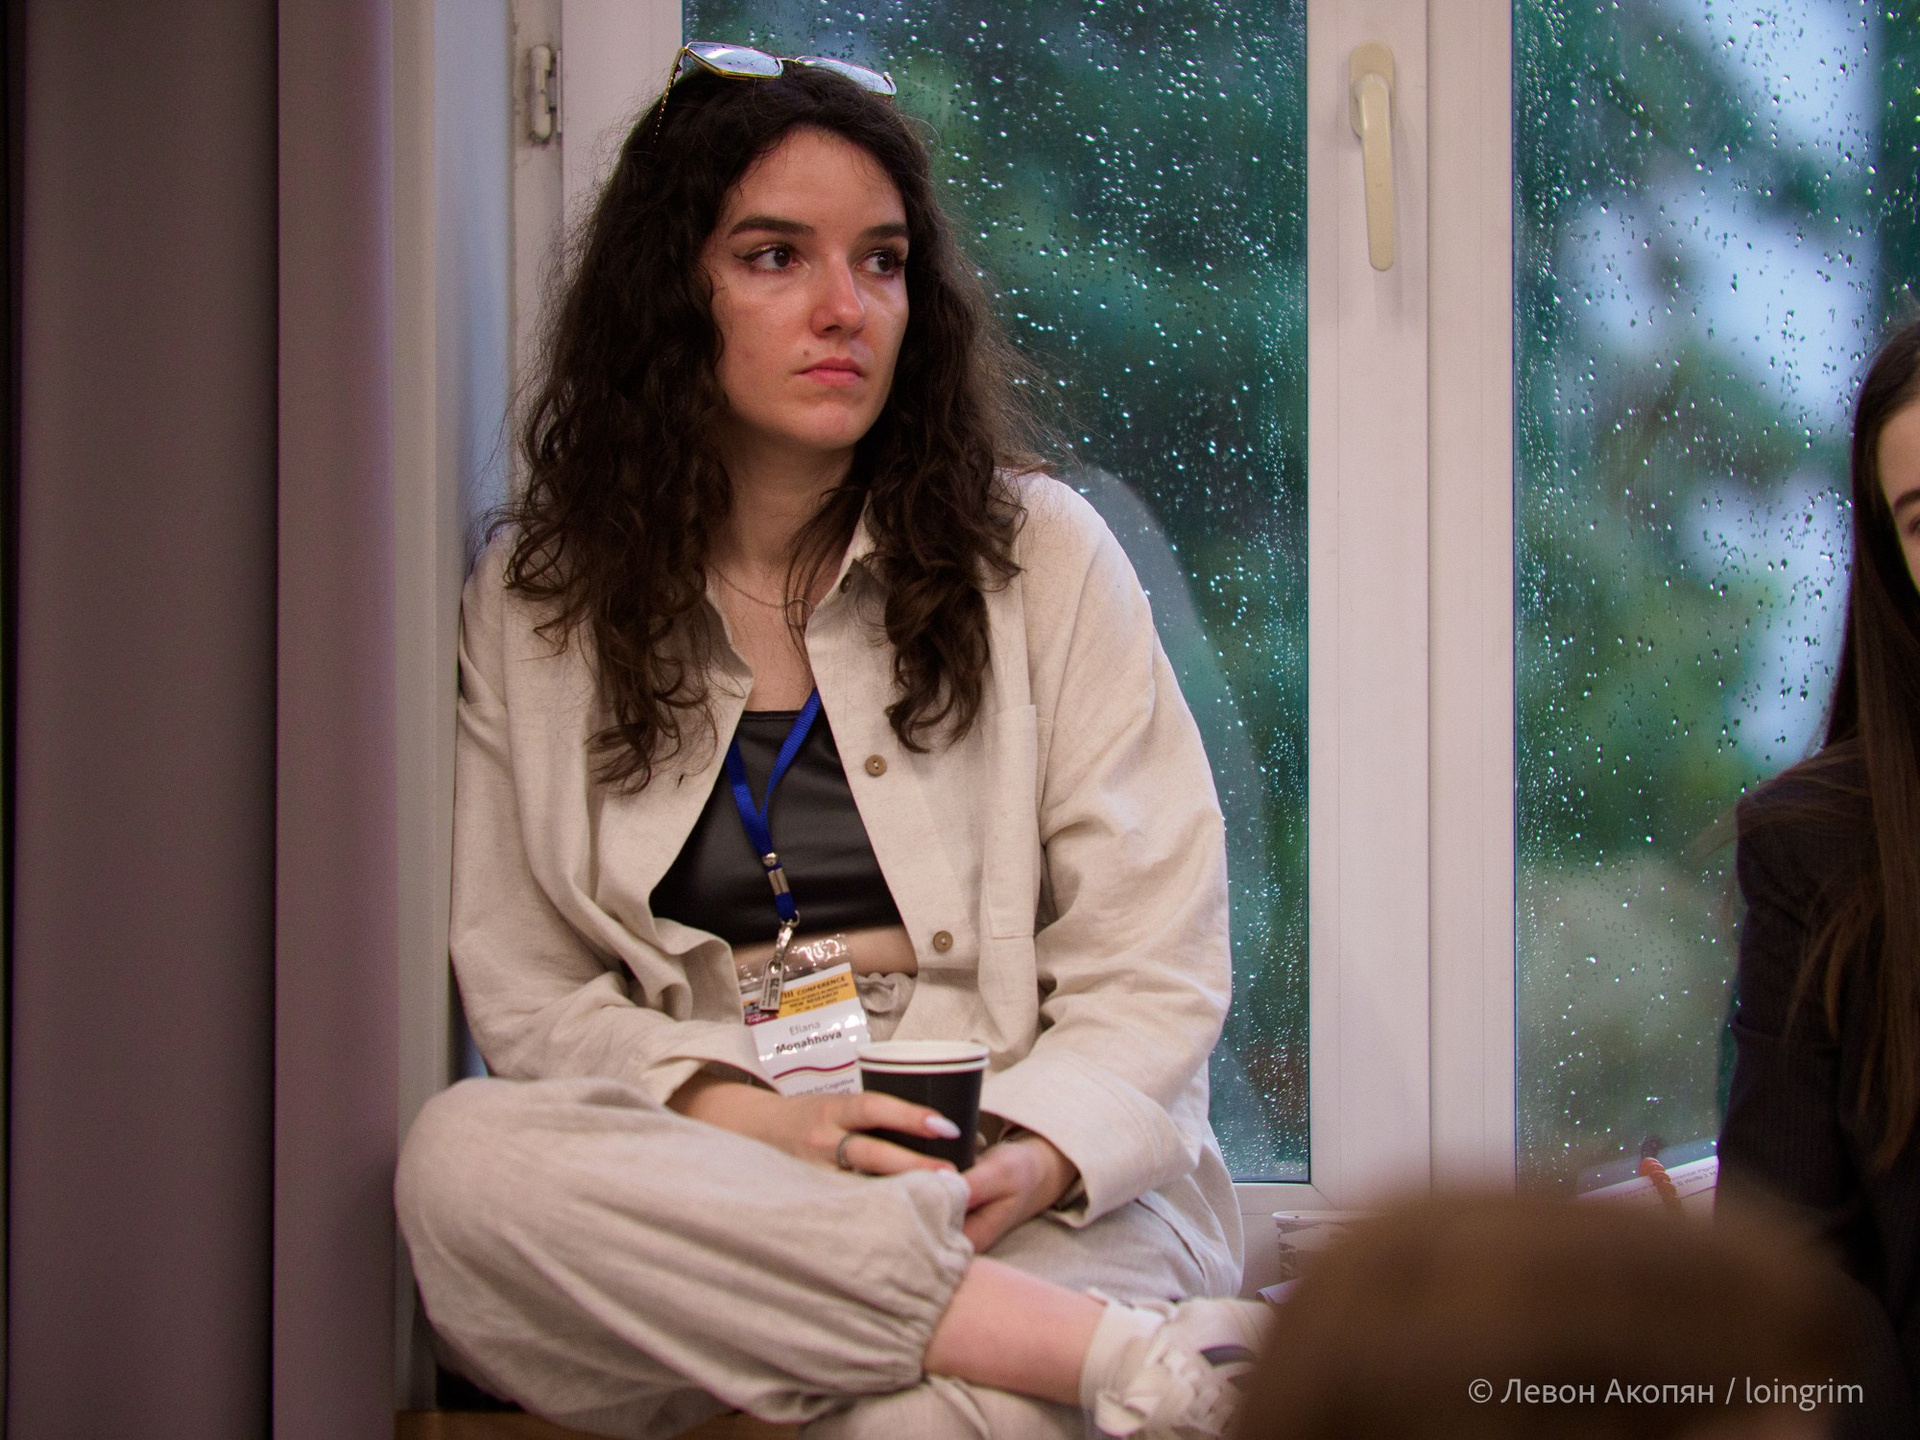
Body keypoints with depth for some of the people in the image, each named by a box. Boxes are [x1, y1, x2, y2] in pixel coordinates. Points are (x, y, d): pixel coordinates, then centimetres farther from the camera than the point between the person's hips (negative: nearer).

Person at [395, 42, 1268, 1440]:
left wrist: (1031, 1157, -17)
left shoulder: (1039, 555, 7)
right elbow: (527, 991, 7)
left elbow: (1154, 965, 3)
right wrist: (740, 1115, -13)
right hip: (700, 1193, 5)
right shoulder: (535, 604, 11)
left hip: (1041, 1187, -4)